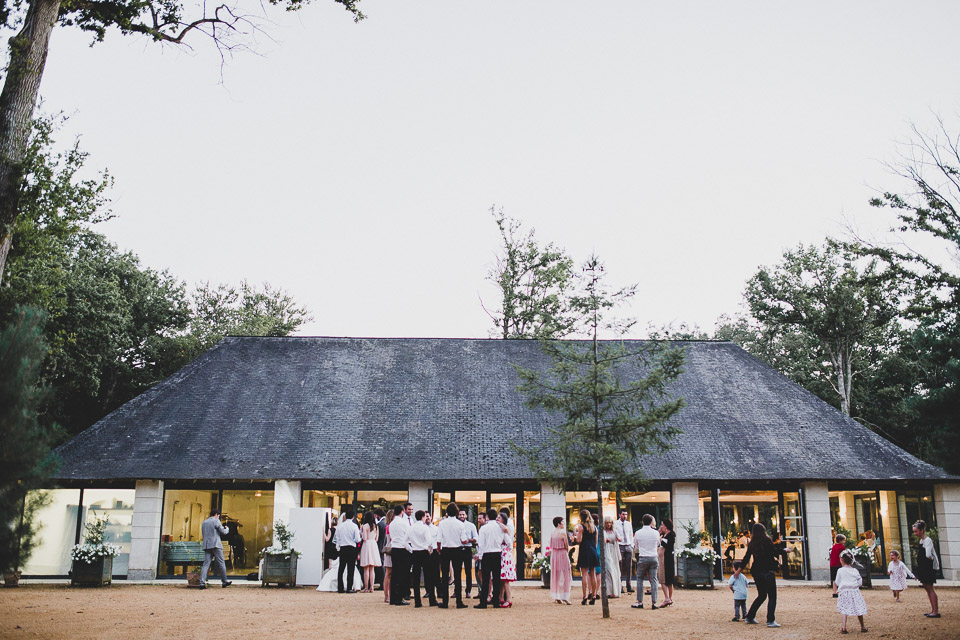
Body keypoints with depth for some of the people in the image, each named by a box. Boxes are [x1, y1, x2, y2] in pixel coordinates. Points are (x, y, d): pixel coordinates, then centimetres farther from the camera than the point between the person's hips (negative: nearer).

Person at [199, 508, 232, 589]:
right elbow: (223, 532, -5)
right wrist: (227, 529, 17)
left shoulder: (204, 522, 17)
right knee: (221, 564, 3)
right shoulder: (216, 521, -4)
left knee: (206, 564, 0)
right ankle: (224, 582, 7)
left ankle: (202, 583, -10)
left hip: (206, 545, 6)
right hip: (215, 545, -6)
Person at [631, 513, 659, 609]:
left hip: (642, 558, -1)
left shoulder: (638, 533, -4)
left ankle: (639, 602, 7)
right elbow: (658, 545, 14)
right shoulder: (656, 533, -2)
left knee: (640, 579, 9)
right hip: (653, 557, 1)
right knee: (653, 580, 5)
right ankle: (654, 602, 2)